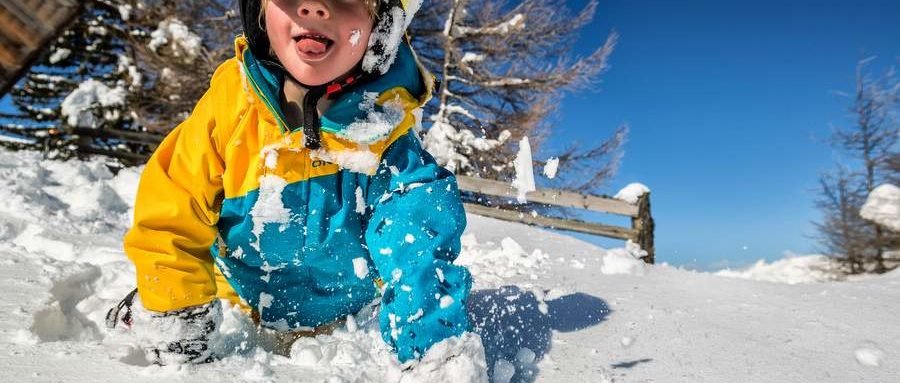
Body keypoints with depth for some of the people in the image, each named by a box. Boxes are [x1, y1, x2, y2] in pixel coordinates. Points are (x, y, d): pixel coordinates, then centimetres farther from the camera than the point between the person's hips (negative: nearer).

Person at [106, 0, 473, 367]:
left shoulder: (385, 129, -31)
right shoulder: (230, 101, -25)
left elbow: (416, 256, -31)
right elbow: (172, 214, -17)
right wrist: (178, 329, -16)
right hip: (236, 286, 2)